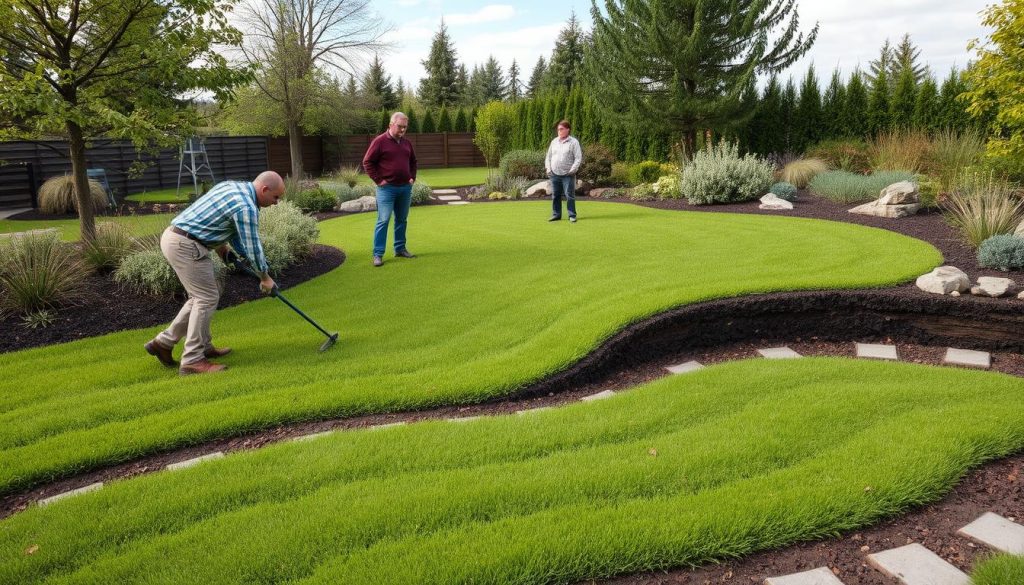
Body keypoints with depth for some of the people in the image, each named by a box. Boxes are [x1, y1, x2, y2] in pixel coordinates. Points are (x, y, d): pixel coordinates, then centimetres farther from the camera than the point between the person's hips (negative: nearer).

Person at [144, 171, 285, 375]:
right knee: (207, 298, -4)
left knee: (205, 294, 18)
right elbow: (253, 247, -10)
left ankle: (165, 341, 24)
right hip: (185, 245, -10)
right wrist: (265, 277, 3)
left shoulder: (231, 186, 13)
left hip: (173, 237, 10)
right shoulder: (246, 207, -16)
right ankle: (193, 360, -1)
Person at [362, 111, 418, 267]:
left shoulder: (407, 143, 11)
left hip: (405, 188, 6)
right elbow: (367, 162, -7)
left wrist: (412, 177, 12)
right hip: (387, 188, -6)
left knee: (402, 220, 12)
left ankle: (400, 249, 24)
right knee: (383, 220, -7)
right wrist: (378, 180, -10)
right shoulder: (380, 141, -8)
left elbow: (413, 161, 26)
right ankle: (378, 254, -5)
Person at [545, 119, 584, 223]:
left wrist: (572, 170, -13)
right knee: (555, 195, 8)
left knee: (569, 195, -5)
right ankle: (556, 214, 17)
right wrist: (548, 168, 6)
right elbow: (548, 156, 19)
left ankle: (572, 215, 2)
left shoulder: (573, 142, -2)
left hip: (567, 175, -5)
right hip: (554, 174, 5)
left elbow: (578, 158, -5)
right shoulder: (554, 141, 13)